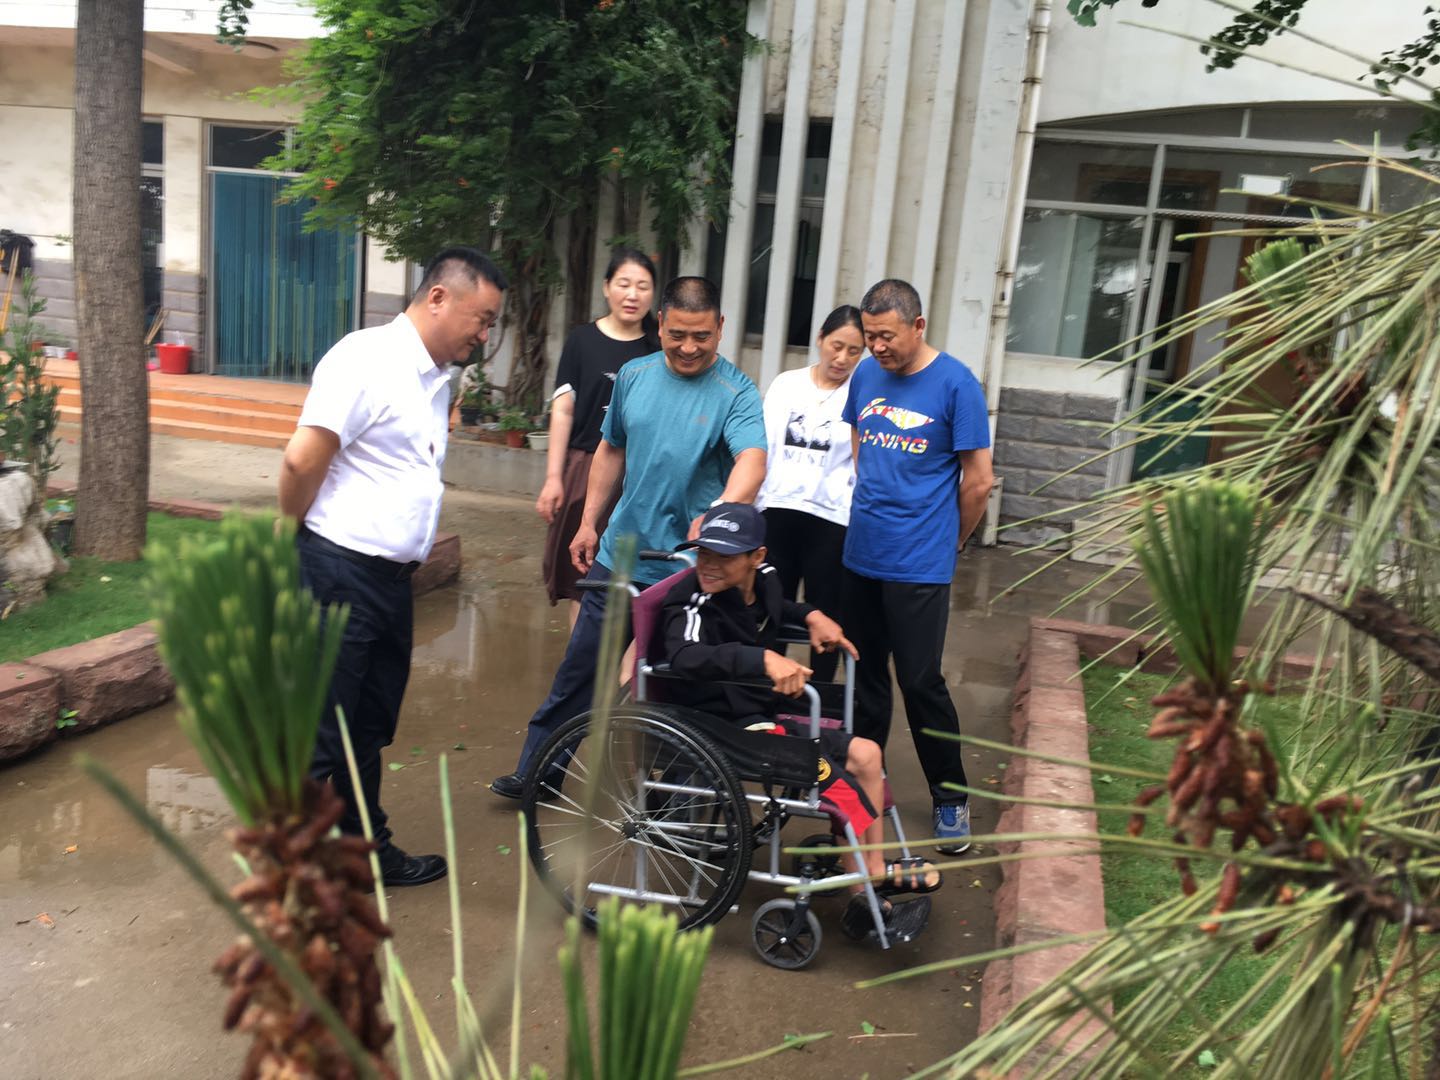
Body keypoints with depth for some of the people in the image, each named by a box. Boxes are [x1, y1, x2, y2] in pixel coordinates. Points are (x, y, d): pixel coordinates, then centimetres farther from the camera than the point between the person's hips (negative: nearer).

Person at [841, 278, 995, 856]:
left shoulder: (955, 384, -11)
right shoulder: (866, 375, 6)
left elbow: (978, 481, -7)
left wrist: (947, 543, 4)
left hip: (919, 565, -5)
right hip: (860, 554, 6)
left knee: (920, 680, -1)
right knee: (866, 673, 15)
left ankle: (950, 797, 17)